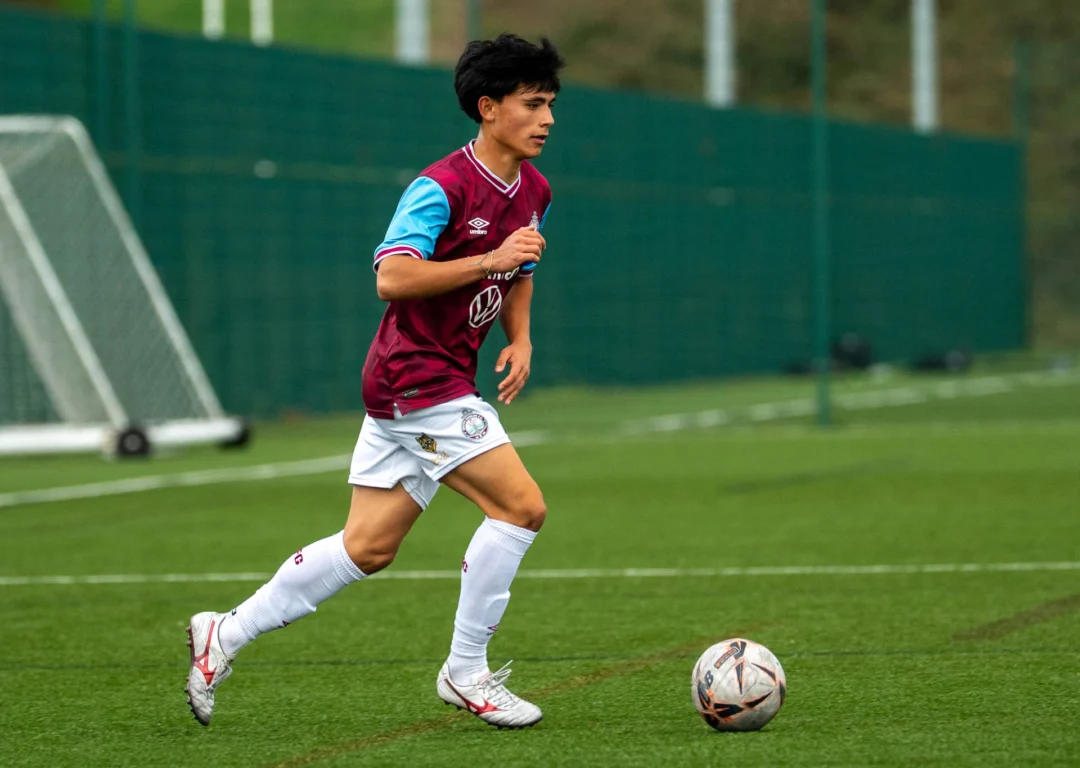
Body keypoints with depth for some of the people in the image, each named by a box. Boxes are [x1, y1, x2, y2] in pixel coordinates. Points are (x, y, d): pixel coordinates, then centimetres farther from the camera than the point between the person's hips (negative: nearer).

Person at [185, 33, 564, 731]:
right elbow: (392, 278, -27)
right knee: (521, 505, -13)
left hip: (445, 382, 9)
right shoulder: (443, 187, -17)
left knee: (368, 548, 10)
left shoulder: (534, 191, 11)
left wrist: (520, 340, 10)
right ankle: (466, 674, -3)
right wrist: (489, 259, -30)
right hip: (417, 379, -9)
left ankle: (227, 634, 18)